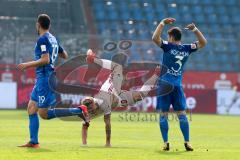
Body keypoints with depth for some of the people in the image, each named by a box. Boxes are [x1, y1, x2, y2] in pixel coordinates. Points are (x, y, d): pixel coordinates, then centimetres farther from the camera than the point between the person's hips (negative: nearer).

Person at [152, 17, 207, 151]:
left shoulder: (169, 46, -8)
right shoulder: (187, 49, 3)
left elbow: (155, 38, -18)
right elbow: (203, 43, 15)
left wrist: (163, 23, -10)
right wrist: (195, 29, 10)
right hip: (178, 86, 3)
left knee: (163, 114, 0)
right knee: (182, 114, 6)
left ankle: (166, 142, -6)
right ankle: (187, 142, 0)